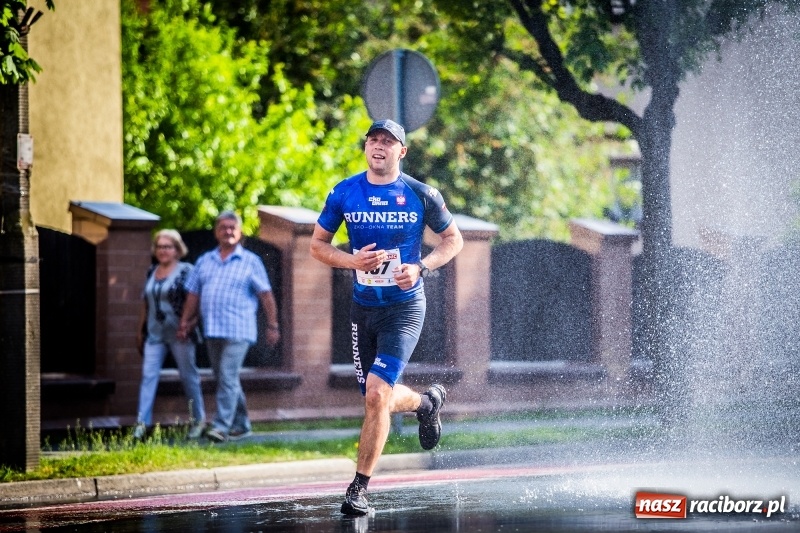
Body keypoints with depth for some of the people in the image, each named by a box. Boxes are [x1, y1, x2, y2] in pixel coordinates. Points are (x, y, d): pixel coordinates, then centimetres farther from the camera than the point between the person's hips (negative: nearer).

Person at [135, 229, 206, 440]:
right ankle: (142, 422, -9)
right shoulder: (152, 272, 13)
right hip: (155, 334, 5)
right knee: (148, 374, -5)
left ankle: (198, 420, 18)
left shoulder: (185, 271, -5)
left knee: (188, 376, 5)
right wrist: (141, 331, 18)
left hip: (178, 333, -5)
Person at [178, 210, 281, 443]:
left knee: (228, 378, -15)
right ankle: (241, 425, 21)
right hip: (212, 331, 6)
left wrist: (272, 326, -2)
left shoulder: (250, 262, 2)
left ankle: (222, 426, -18)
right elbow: (193, 294, 16)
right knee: (227, 380, 11)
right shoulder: (204, 261, 14)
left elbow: (266, 295, 1)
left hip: (238, 330, -6)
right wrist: (185, 322, 8)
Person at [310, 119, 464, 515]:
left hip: (404, 307, -4)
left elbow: (453, 239, 7)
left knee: (377, 393, -18)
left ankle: (359, 488, -10)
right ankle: (426, 402, 48)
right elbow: (318, 244, 8)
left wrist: (422, 267, -10)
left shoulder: (421, 195, -5)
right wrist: (352, 260, -12)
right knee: (379, 398, 12)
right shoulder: (344, 193, 0)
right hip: (363, 307, 4)